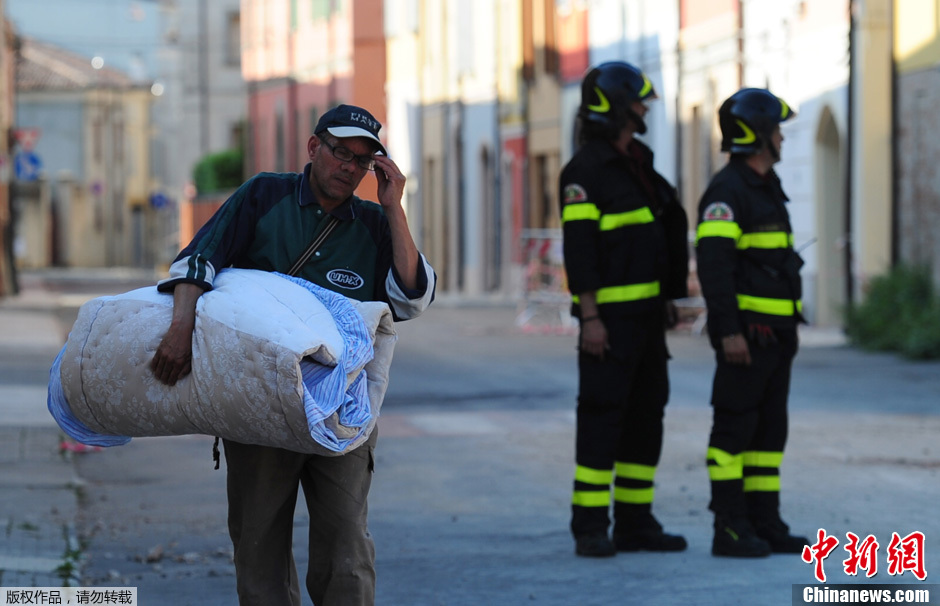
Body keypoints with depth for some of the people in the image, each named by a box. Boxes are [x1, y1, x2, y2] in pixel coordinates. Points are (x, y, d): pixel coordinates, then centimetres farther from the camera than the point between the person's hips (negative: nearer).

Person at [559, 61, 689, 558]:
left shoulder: (638, 165, 15)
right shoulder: (585, 171, -13)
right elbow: (578, 248, -18)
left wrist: (667, 298, 19)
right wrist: (589, 318, -22)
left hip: (645, 309, 9)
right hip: (609, 314, -9)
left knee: (646, 413, 9)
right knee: (602, 413, -8)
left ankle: (634, 522, 14)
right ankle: (590, 529, -4)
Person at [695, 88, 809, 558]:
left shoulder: (767, 189, 17)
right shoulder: (727, 191, -14)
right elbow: (713, 263, -21)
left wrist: (786, 332, 22)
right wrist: (729, 332, -26)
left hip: (774, 332, 10)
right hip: (745, 332, -10)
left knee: (769, 428, 10)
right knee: (735, 427, -6)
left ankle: (765, 524, 13)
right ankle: (730, 529, -4)